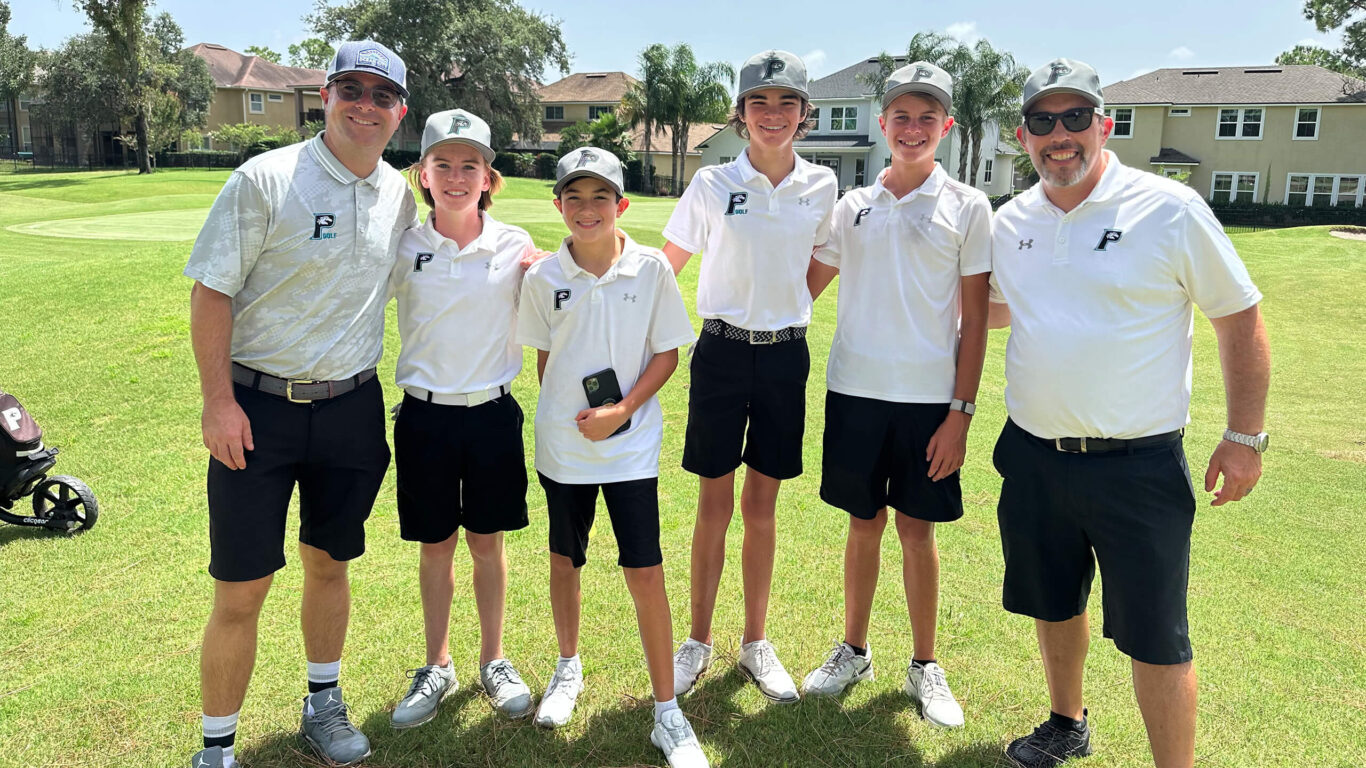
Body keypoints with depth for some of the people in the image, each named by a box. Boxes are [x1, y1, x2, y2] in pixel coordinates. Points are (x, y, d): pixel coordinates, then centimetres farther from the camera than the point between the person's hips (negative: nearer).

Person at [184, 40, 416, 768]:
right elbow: (211, 292, -8)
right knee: (241, 590, 1)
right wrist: (219, 401, -13)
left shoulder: (398, 195, 6)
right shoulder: (264, 180, -9)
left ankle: (323, 706, 37)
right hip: (259, 407, -4)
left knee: (329, 564, 17)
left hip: (352, 408, 4)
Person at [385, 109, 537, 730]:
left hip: (492, 413, 0)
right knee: (435, 544, 12)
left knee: (487, 540, 12)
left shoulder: (516, 248, -4)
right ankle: (436, 667, 30)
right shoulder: (405, 248, -4)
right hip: (425, 416, 1)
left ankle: (493, 661, 30)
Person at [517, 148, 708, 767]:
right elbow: (544, 358, 8)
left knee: (645, 572, -2)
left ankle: (667, 712, 11)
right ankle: (568, 668, 41)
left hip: (632, 445, -2)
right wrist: (560, 416, 6)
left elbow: (667, 353, -3)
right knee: (565, 559, 16)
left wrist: (621, 411, -13)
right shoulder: (543, 277, -3)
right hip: (562, 446, 2)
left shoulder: (650, 268, -7)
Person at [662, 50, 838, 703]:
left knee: (762, 508, 10)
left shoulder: (821, 186, 2)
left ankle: (756, 644, 25)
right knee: (714, 506, 5)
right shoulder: (712, 183, -4)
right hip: (722, 352, -1)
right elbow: (663, 266, 3)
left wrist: (788, 309, 8)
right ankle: (698, 643, 22)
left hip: (785, 356, 2)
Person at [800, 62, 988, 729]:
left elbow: (975, 319, -2)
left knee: (917, 529, 6)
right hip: (855, 390, 2)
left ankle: (924, 667, 23)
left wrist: (961, 412, -6)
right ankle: (854, 651, 28)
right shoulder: (852, 207, 6)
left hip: (929, 398, -2)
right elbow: (805, 287, 13)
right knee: (864, 523, 11)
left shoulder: (968, 207, 0)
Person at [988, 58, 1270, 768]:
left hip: (1137, 465, -5)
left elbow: (1240, 319, -3)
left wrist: (1245, 435, -4)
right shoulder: (1010, 223, 5)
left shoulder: (1170, 209, -9)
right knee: (1053, 603, 20)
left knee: (1154, 637, 1)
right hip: (1034, 459, 5)